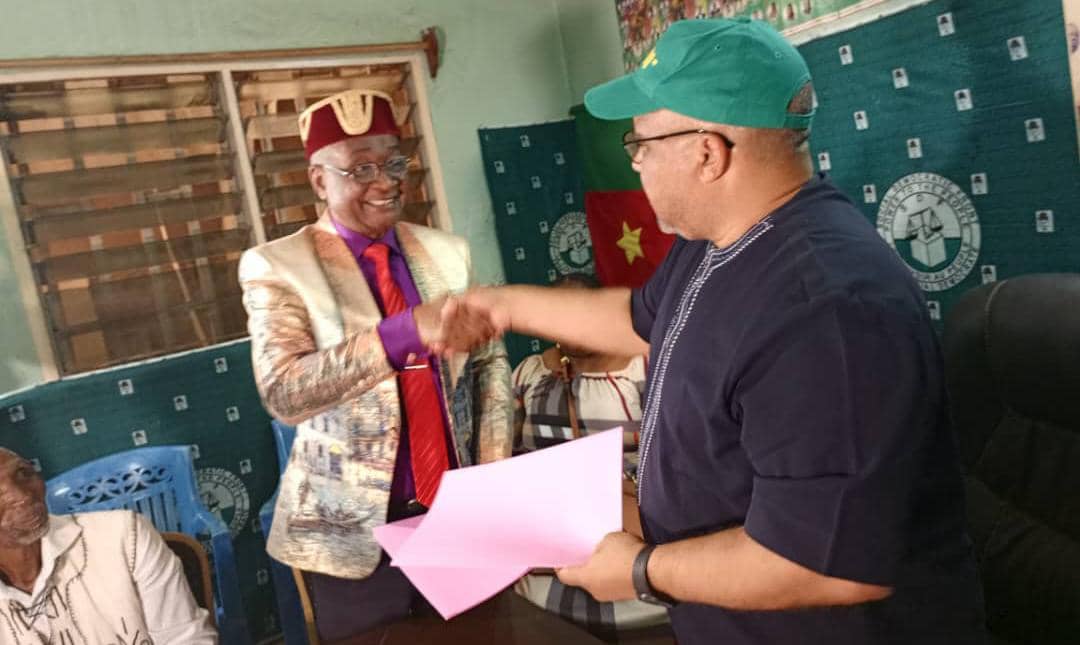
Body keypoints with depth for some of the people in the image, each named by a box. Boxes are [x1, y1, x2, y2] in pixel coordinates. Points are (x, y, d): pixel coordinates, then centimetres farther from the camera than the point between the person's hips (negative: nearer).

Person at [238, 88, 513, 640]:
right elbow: (283, 392, -22)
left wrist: (494, 473, -2)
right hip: (354, 530, -3)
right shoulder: (278, 267, -9)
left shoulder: (448, 253, 3)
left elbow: (490, 361, 8)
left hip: (459, 510, 4)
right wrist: (405, 331, -34)